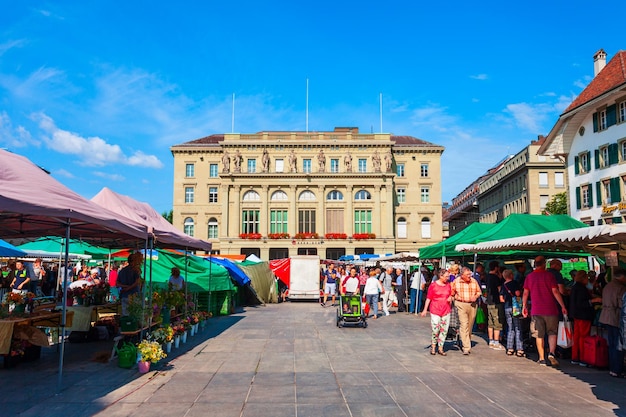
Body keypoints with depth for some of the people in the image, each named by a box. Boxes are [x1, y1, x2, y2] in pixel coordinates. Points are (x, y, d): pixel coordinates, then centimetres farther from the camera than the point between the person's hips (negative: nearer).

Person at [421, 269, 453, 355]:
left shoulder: (448, 285, 7)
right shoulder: (433, 285, -5)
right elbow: (428, 298, -2)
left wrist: (450, 298, -3)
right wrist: (425, 310, -4)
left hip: (446, 310, 4)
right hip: (435, 310, -4)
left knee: (444, 330, 6)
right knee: (435, 330, -5)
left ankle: (440, 348, 17)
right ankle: (433, 347, 15)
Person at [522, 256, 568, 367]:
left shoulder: (529, 277, 5)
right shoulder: (549, 275, -3)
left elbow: (525, 293, 7)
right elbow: (555, 292, -7)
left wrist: (524, 306, 15)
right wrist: (563, 306, -2)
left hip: (536, 310, 2)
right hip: (550, 309, -2)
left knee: (539, 335, 6)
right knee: (552, 332, 9)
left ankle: (542, 359, 8)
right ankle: (551, 353, -10)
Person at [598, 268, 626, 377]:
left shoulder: (607, 286, 13)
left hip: (607, 317, 9)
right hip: (617, 319, -9)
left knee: (612, 345, 14)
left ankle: (612, 368, 19)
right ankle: (617, 370, 0)